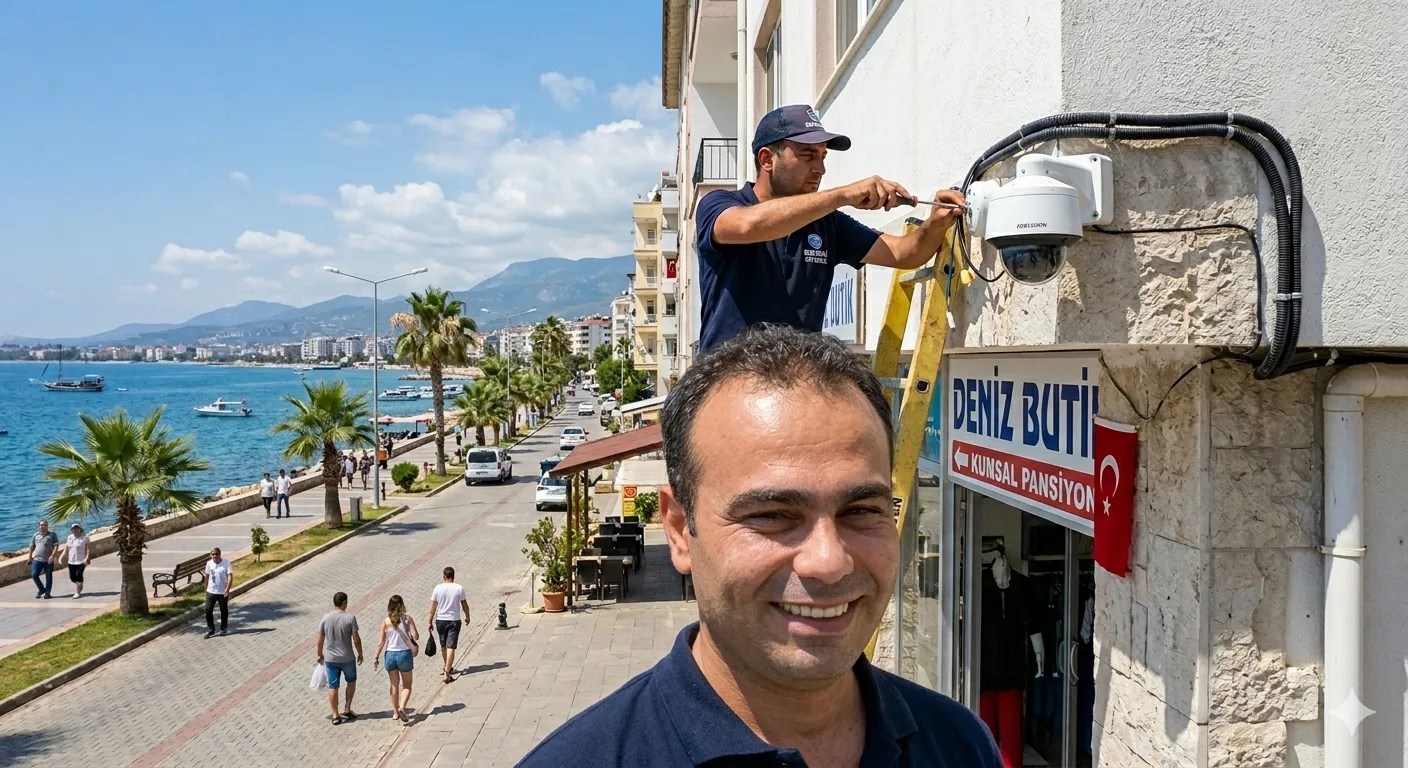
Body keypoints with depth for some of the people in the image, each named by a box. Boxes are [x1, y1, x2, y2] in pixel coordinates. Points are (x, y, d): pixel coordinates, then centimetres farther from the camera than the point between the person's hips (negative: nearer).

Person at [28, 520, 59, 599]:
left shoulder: (52, 535, 1)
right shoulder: (35, 535, 11)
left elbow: (56, 546, -5)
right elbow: (31, 547, 16)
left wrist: (52, 556, -17)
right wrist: (30, 558, 13)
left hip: (48, 560, -3)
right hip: (37, 559, 3)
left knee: (48, 577, 3)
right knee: (34, 575, -6)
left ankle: (47, 593, 14)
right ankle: (42, 589, 14)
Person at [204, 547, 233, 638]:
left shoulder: (226, 562, -13)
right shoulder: (209, 563, -2)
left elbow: (230, 576, -16)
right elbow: (207, 576, 10)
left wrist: (227, 589, -24)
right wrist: (206, 589, 12)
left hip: (222, 592, -3)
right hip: (211, 592, 3)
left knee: (224, 611, 10)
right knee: (208, 610, 0)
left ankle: (223, 629, 24)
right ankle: (211, 630, 12)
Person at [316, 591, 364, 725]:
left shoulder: (325, 619, -5)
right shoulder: (350, 618, -14)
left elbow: (320, 641, 0)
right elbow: (356, 639, -12)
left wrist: (320, 654, 16)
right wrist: (360, 653, 3)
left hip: (330, 659, 2)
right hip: (347, 658, -2)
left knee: (333, 687, 9)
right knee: (351, 681, 21)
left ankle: (335, 715, 13)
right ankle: (347, 709, 21)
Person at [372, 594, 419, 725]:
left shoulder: (385, 622, -5)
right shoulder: (407, 619, -9)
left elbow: (381, 642, -4)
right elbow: (416, 636, -12)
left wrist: (376, 657, 6)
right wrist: (411, 636, 10)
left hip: (390, 655, 2)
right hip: (405, 654, -2)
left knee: (394, 685, 17)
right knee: (406, 685, 12)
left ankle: (395, 712, 23)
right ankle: (402, 707, -10)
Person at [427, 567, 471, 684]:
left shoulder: (438, 588, -5)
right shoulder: (459, 588, -8)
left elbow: (433, 607, 0)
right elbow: (465, 605, -1)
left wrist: (430, 621, 10)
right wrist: (467, 617, 15)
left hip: (440, 620, 2)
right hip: (454, 620, -2)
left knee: (443, 646, 20)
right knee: (451, 647, -3)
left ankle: (447, 668, 39)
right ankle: (447, 674, -11)